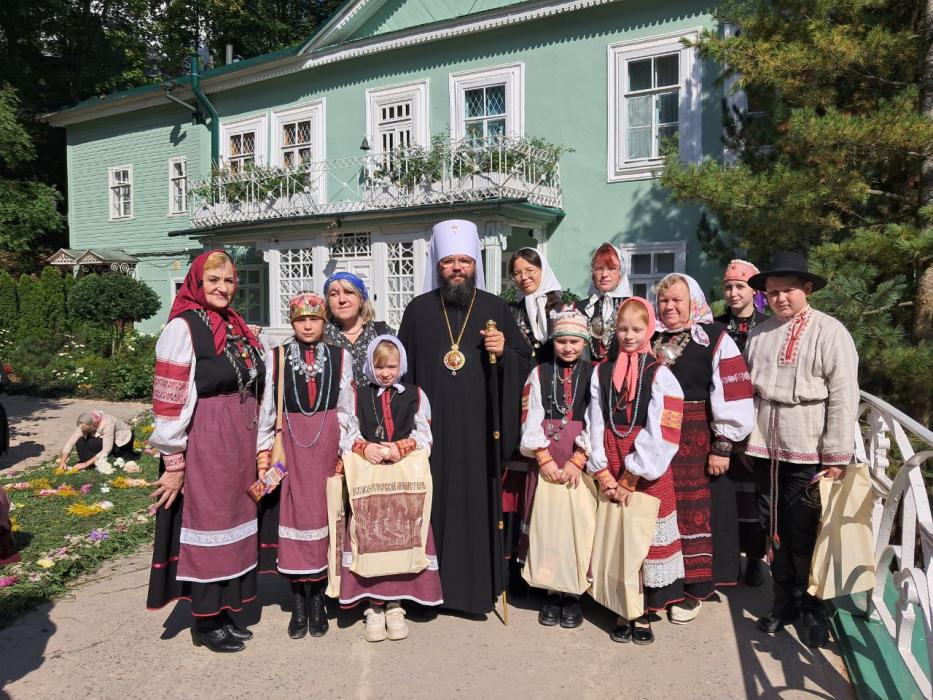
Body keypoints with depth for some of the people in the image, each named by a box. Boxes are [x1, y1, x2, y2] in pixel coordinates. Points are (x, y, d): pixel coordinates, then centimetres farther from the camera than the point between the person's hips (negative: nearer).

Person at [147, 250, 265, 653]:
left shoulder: (236, 327, 12)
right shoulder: (183, 327, -10)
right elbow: (170, 399, -15)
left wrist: (255, 445, 16)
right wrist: (174, 461, -15)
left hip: (239, 442, 7)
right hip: (203, 443, -7)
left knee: (233, 522, 13)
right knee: (207, 524, 3)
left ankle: (222, 611, 28)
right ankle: (204, 623, 19)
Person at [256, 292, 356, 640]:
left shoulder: (340, 357, 3)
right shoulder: (276, 357, 3)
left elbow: (346, 410, 3)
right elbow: (267, 407, 4)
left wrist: (345, 453, -1)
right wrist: (264, 450, 0)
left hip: (327, 445, 0)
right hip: (289, 445, 0)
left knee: (323, 515, 3)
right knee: (292, 516, 1)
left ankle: (317, 600, 17)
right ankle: (298, 601, 15)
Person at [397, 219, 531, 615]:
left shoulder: (496, 309, 6)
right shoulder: (419, 310, 7)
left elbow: (524, 362, 7)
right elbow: (403, 369, 8)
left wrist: (504, 352, -14)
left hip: (478, 428, 0)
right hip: (431, 428, 1)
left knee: (478, 502, 3)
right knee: (433, 502, 3)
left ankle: (478, 587, 17)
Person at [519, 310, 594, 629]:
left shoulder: (594, 374, 3)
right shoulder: (540, 373, 7)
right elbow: (531, 419, 2)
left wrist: (578, 460, -12)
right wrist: (545, 458, -7)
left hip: (581, 459, -1)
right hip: (545, 459, 1)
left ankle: (573, 593, 15)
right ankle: (551, 591, 18)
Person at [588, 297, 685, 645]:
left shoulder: (660, 375, -4)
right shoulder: (601, 372, 6)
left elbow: (659, 434, -10)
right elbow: (595, 427, 3)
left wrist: (630, 478, -10)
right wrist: (605, 476, -4)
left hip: (648, 469, -2)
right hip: (610, 471, 3)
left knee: (647, 538, 3)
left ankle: (643, 614, 18)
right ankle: (621, 612, 20)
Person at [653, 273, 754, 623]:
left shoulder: (715, 339, -6)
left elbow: (732, 395, -10)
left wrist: (722, 447, -11)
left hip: (696, 442, -4)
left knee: (695, 513, 5)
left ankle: (694, 590, 19)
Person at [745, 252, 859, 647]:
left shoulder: (830, 332, -6)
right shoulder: (759, 333, 8)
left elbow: (843, 398, -9)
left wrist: (836, 457, -11)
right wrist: (744, 441, 9)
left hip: (808, 453, -4)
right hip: (766, 449, 4)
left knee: (804, 533, 6)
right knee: (775, 530, 13)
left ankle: (811, 607, 25)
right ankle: (784, 600, 29)